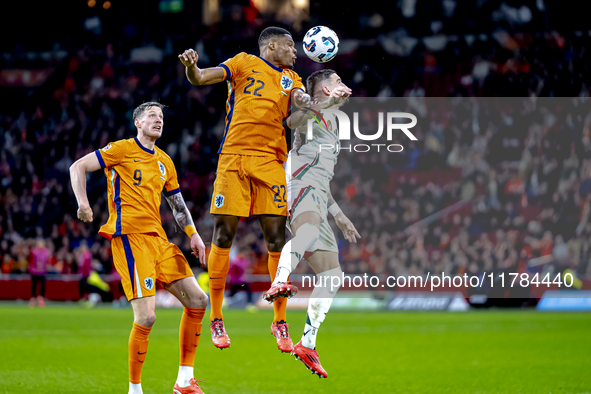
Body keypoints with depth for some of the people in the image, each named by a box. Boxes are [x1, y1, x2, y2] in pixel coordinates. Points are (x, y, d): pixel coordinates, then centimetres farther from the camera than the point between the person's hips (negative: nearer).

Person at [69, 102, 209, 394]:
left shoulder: (164, 162, 19)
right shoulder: (122, 150, -1)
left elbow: (178, 205, 28)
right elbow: (78, 167, -3)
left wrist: (193, 235, 14)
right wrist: (82, 203, -18)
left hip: (158, 239, 8)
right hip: (130, 237, -8)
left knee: (197, 300, 2)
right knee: (146, 317, -17)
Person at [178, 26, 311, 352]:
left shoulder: (290, 78, 20)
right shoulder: (244, 63, 11)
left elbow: (301, 100, 1)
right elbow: (200, 79, 3)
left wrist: (307, 101, -23)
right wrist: (190, 67, -19)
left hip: (271, 163, 3)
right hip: (234, 157, -3)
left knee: (277, 239, -4)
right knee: (223, 236, -4)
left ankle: (280, 321, 4)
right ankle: (215, 319, 4)